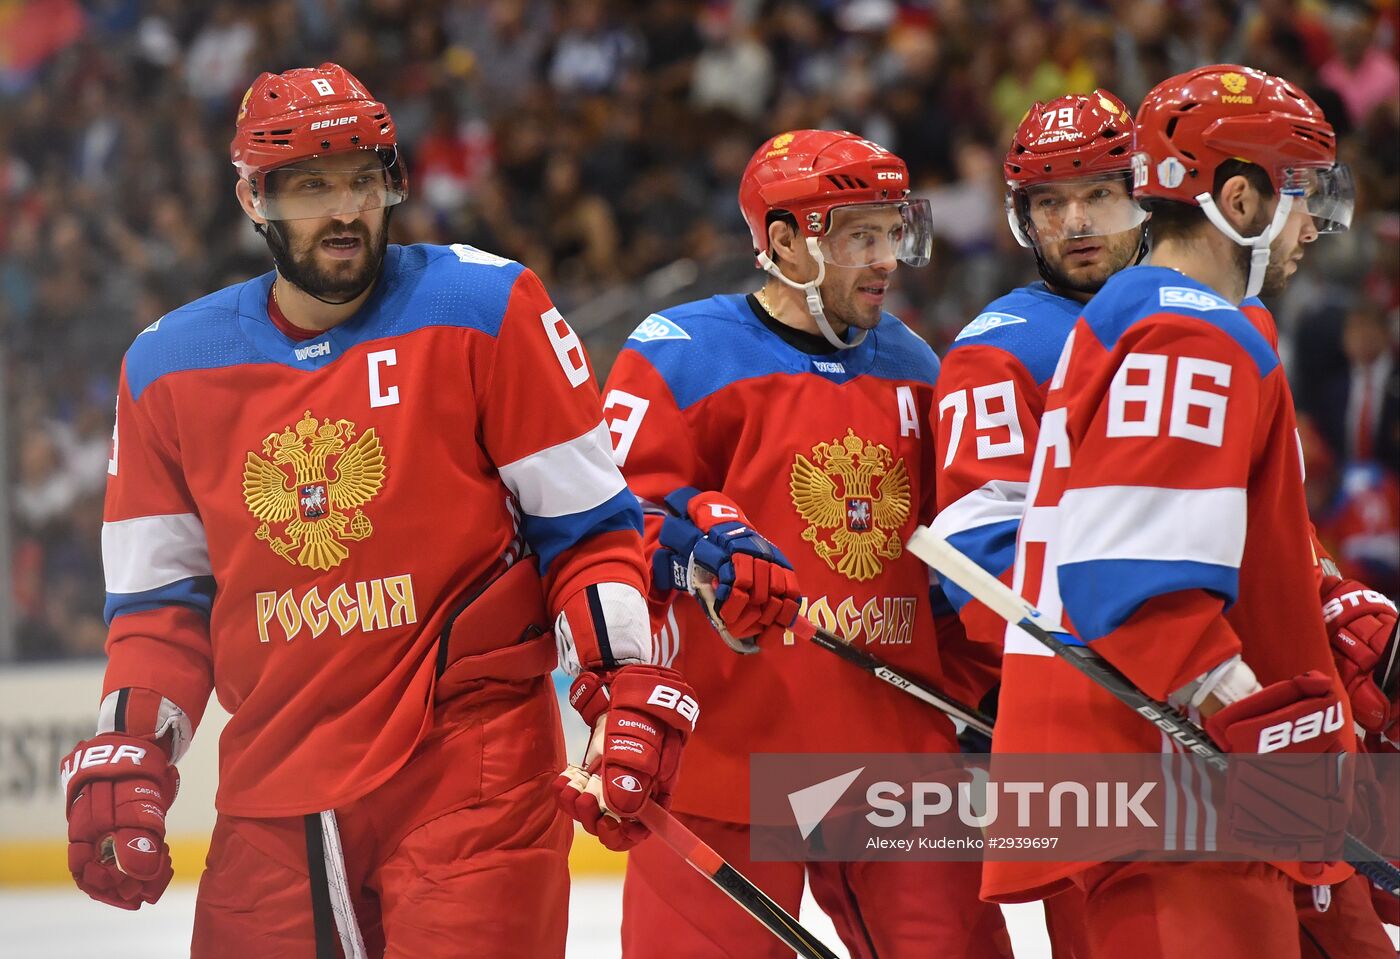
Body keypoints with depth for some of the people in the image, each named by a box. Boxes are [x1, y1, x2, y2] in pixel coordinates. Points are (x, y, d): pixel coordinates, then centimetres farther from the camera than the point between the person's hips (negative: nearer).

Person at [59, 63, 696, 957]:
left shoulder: (486, 309, -3)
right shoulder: (169, 368, 8)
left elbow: (587, 522, -2)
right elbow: (159, 597, 14)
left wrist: (629, 680, -13)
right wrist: (124, 757, 4)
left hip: (468, 769, -3)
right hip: (274, 800, 4)